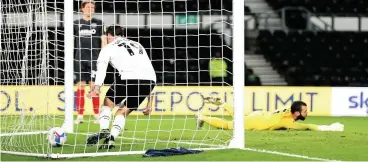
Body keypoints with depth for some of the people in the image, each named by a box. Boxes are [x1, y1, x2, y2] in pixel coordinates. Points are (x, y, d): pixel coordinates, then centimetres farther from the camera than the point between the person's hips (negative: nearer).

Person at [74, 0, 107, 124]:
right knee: (80, 86, -1)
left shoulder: (98, 23, 7)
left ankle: (97, 116, 1)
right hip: (80, 59, 1)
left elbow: (103, 41, 4)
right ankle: (80, 116, 2)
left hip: (94, 59, -1)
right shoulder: (76, 24, 9)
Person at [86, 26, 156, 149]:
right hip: (150, 79, 5)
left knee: (108, 103, 19)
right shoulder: (137, 45, 35)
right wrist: (149, 103, 34)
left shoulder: (108, 48, 18)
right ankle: (111, 138, 2)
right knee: (124, 111, 20)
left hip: (130, 77, -5)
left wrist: (97, 88, -16)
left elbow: (101, 66, -2)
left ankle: (103, 130, -2)